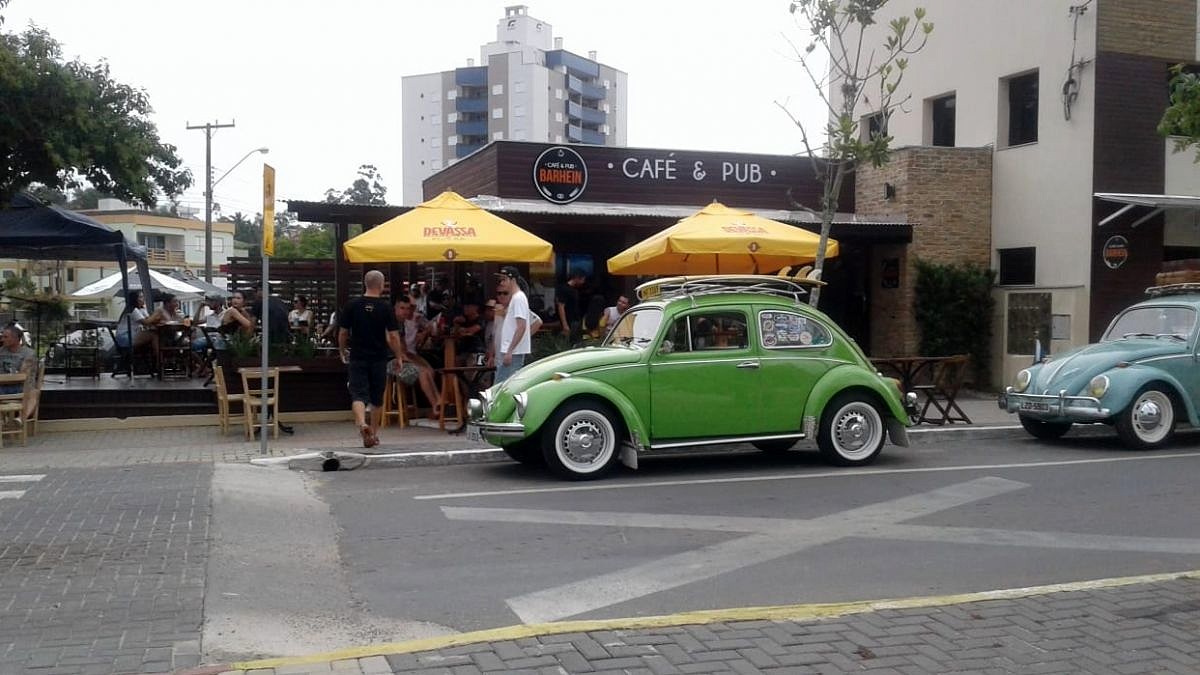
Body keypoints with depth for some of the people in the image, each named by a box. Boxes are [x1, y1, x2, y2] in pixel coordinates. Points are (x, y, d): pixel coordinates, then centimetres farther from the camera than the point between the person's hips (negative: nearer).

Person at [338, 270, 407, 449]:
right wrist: (399, 356, 5)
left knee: (358, 394, -3)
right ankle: (374, 433, 23)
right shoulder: (385, 307, -6)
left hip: (357, 358, 0)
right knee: (377, 397, 13)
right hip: (379, 359, 0)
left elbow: (343, 333, 3)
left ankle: (362, 423, -30)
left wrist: (343, 352, 19)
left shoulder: (352, 305, -1)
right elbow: (393, 336, -8)